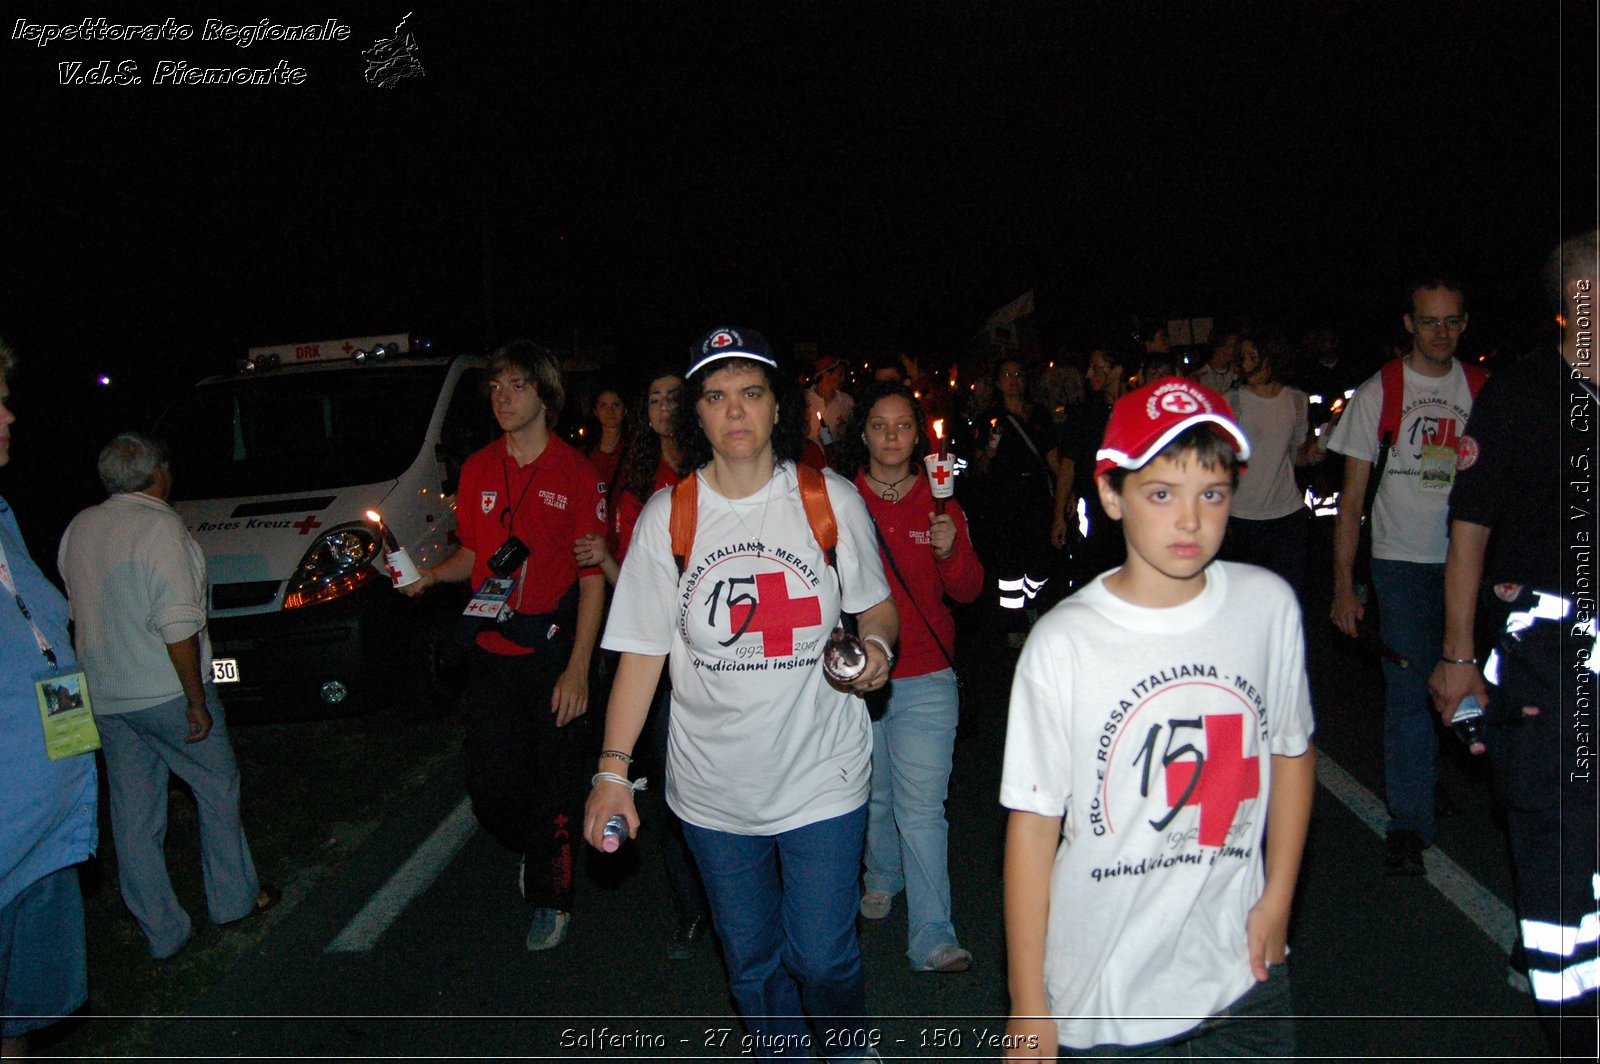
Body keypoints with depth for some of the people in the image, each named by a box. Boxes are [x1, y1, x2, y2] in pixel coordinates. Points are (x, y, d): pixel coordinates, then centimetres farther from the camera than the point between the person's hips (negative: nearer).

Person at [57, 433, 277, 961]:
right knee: (218, 789, 13)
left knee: (134, 816, 12)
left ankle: (161, 932, 20)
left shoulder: (77, 530, 6)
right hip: (164, 692, -7)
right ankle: (233, 898, 24)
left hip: (103, 697, 7)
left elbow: (77, 613, 14)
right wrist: (197, 701, -17)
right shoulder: (160, 527, -17)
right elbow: (177, 627, -22)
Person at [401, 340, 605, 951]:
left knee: (552, 783, 4)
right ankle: (534, 849, 40)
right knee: (488, 786, 7)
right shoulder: (478, 469, 8)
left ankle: (549, 897, 26)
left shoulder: (575, 473, -6)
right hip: (491, 649, 4)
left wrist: (578, 667, -13)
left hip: (553, 650, -4)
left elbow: (592, 578, -6)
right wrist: (430, 575, -2)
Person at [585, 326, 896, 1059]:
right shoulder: (666, 516, -3)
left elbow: (876, 605, 8)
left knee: (823, 958, 4)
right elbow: (642, 651, -1)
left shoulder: (831, 499, -4)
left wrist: (876, 646, -15)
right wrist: (612, 770, -6)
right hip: (714, 787, 2)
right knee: (751, 964, 16)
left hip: (823, 776, -1)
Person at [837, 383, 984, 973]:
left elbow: (968, 590, 1)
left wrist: (950, 551, -19)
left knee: (922, 806, -4)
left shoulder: (939, 502, 3)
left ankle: (933, 938, 3)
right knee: (873, 793, 16)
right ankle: (881, 877, 43)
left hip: (925, 679, -1)